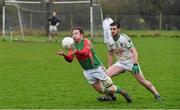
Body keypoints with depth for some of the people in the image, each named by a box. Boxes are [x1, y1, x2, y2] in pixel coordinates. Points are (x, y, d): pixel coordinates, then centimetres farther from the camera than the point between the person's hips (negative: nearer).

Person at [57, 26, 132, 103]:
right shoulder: (73, 46, 3)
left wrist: (77, 51, -54)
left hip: (97, 68, -6)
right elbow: (70, 59, -7)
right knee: (101, 90, 9)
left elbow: (86, 52, -35)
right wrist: (64, 55, -28)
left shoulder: (86, 42, -15)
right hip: (87, 71, 6)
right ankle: (111, 97, 37)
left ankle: (125, 94, 18)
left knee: (111, 89, -4)